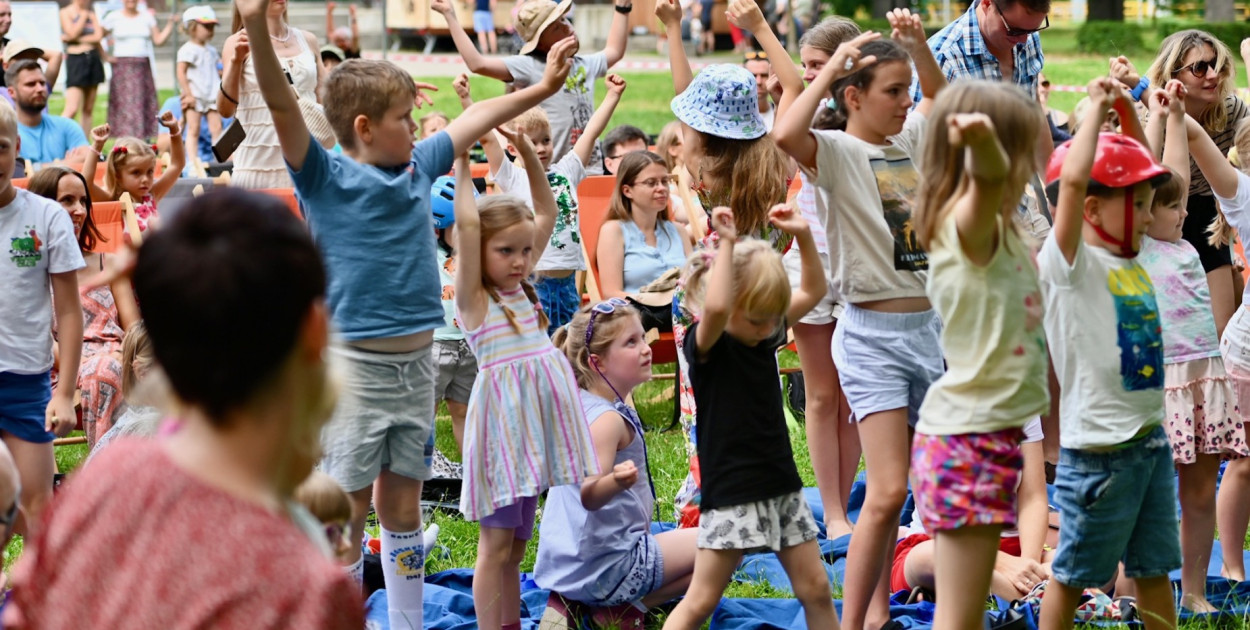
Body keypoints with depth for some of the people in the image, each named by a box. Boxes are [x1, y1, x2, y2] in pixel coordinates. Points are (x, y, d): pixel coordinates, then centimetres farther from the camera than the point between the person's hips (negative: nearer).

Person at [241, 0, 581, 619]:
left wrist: (542, 87, 25)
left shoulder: (418, 167, 8)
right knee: (349, 508, 1)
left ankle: (408, 622, 22)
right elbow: (282, 108, -23)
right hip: (353, 364, -6)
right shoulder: (326, 179, -9)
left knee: (402, 503, 14)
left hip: (416, 360, 6)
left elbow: (475, 120, 20)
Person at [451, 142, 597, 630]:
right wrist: (462, 165, -8)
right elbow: (467, 223, -17)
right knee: (496, 544, -1)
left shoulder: (522, 289, 13)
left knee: (517, 544, 12)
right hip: (503, 419, -6)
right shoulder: (474, 297, -5)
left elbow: (547, 212, 17)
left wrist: (528, 154, 10)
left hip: (542, 422, 6)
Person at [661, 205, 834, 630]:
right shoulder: (707, 345, -13)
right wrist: (727, 244, -29)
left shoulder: (766, 336, 8)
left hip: (781, 486, 7)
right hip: (733, 494, -7)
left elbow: (813, 292, 16)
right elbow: (715, 307, -36)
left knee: (815, 589, 9)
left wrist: (803, 236, 2)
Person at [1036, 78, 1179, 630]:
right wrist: (1097, 111, -16)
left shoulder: (1129, 260, 9)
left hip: (1150, 438, 8)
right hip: (1098, 448, -8)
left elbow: (1139, 172, 21)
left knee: (1154, 566, 15)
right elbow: (1074, 179, -27)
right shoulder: (1067, 263, -13)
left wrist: (1128, 109, 11)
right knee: (1073, 573, 5)